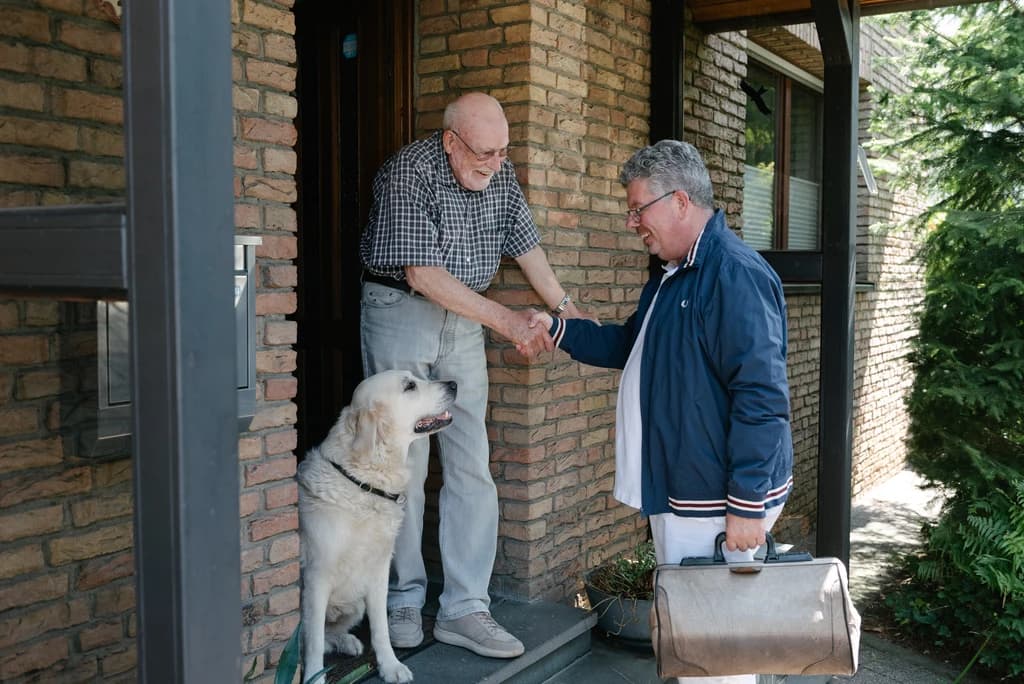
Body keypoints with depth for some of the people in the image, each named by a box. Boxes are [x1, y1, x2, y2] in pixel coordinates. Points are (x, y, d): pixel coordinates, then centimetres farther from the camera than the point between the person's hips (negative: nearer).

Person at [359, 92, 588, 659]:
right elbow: (420, 273, -23)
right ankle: (405, 601, 15)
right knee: (406, 462, -1)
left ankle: (464, 609, 5)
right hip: (400, 314, -5)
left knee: (471, 466, 0)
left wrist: (564, 307, 7)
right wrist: (505, 320, -24)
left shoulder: (499, 175, 3)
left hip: (462, 320, 6)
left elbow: (524, 243, 14)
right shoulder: (409, 173, -18)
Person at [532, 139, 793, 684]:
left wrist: (748, 505, -24)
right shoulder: (671, 277, 15)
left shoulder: (736, 275, -20)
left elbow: (761, 397, -24)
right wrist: (557, 330, 15)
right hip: (674, 490, 10)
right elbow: (628, 346, 28)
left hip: (716, 503, -10)